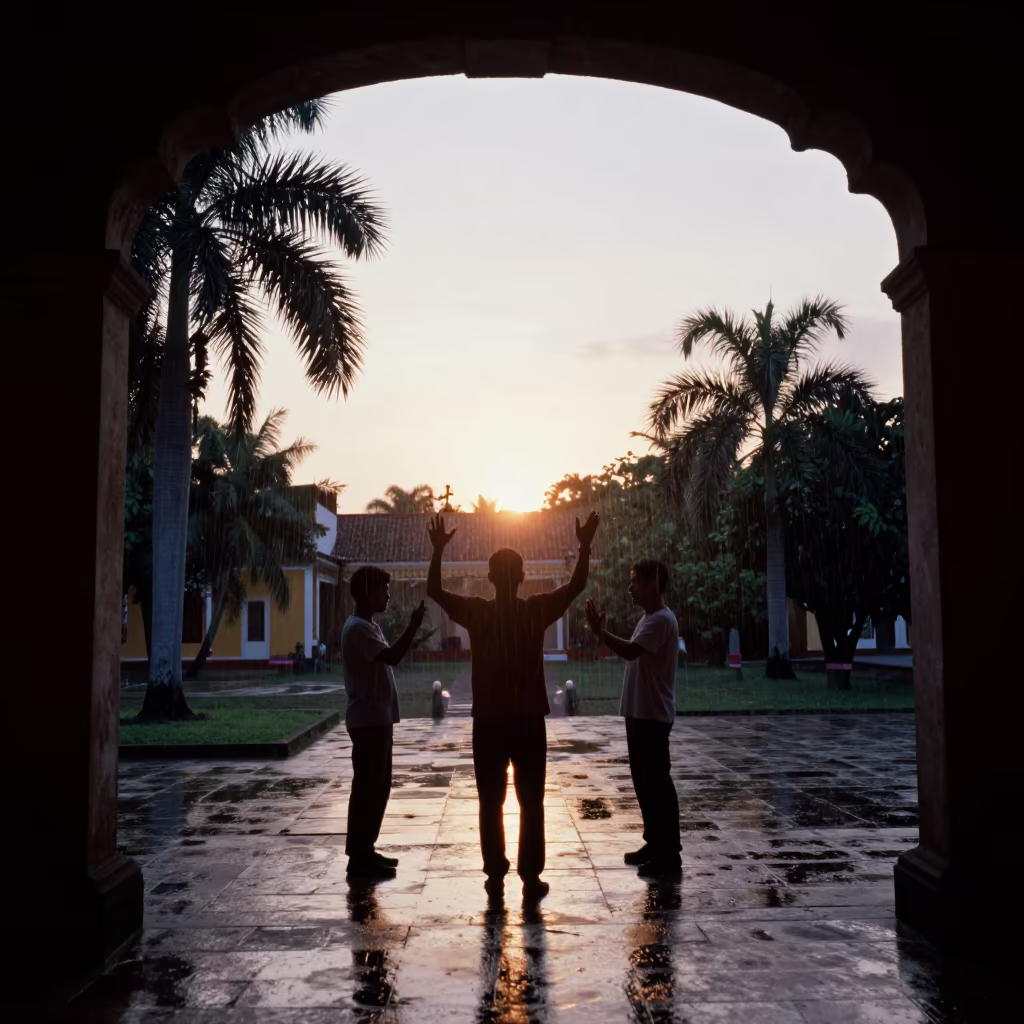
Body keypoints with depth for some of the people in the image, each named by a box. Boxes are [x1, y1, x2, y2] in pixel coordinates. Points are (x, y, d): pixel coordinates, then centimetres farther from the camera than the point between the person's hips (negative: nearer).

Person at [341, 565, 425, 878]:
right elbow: (392, 657, -27)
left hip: (378, 719, 10)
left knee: (378, 787, 14)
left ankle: (365, 850, 22)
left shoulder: (370, 627, 16)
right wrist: (414, 624, -23)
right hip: (368, 721, -10)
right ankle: (358, 856, 3)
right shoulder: (357, 628, -16)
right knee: (367, 788, -4)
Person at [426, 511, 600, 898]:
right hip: (528, 722, 0)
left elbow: (434, 590, 1)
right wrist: (585, 545, 1)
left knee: (491, 803, 10)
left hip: (489, 723, 1)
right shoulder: (537, 610, -7)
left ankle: (496, 875, 15)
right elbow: (577, 586, 1)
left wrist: (438, 549, -1)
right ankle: (531, 878, 8)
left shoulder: (476, 612, -6)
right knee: (531, 804, 7)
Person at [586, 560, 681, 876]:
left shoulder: (661, 619, -17)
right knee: (643, 781, 15)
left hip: (653, 715, -10)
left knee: (658, 782, -5)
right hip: (639, 713, 10)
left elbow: (631, 651, -29)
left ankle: (670, 854, 2)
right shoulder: (648, 618, 16)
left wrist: (600, 631, -24)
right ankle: (654, 844, 25)